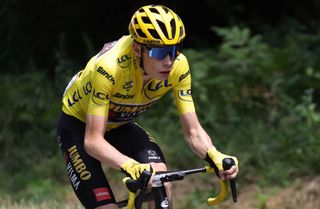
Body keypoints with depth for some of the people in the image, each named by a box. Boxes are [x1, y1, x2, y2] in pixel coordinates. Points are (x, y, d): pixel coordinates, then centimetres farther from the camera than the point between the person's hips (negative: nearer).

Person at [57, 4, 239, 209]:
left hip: (120, 126, 4)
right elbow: (93, 140, -39)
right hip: (79, 125, -4)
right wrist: (130, 166, -58)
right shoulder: (109, 67, -38)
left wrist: (215, 157, -42)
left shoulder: (178, 66, -25)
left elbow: (193, 132, -20)